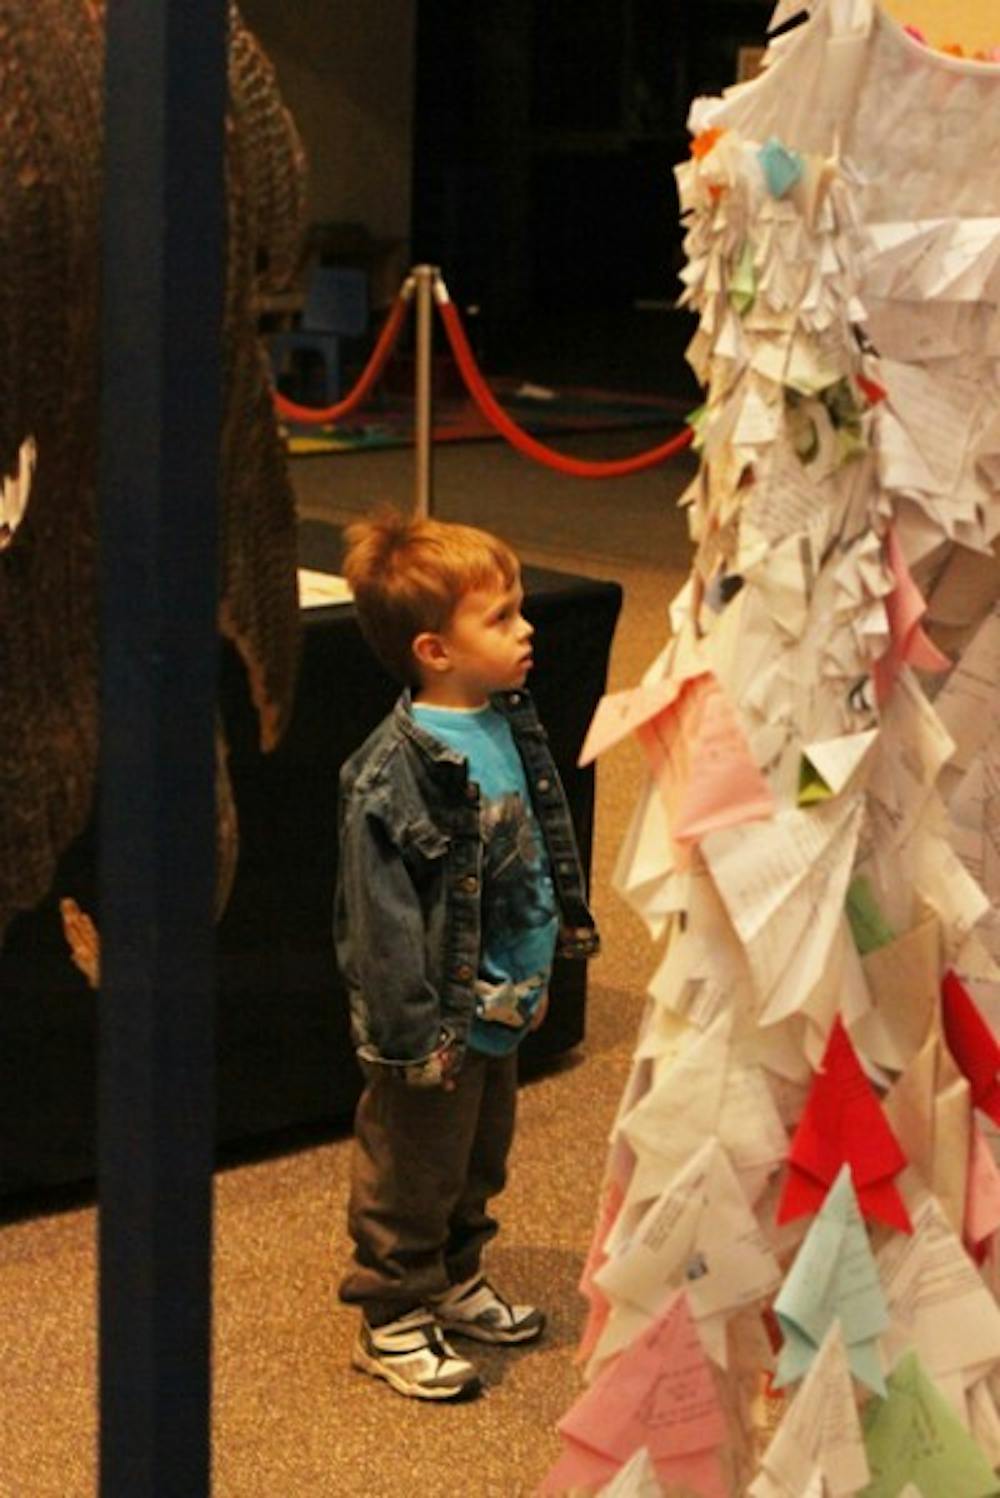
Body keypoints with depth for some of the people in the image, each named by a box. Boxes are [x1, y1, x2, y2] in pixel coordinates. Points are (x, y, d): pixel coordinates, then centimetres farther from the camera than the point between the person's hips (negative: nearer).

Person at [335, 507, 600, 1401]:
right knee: (413, 1174, 8)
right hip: (437, 1024, -8)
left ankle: (456, 1283, 43)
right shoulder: (395, 772, -26)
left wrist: (562, 935, 20)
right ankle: (394, 1321, 24)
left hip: (501, 1010, 9)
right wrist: (416, 1035, -22)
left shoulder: (509, 724, 1)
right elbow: (382, 916, -24)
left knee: (480, 1160, 24)